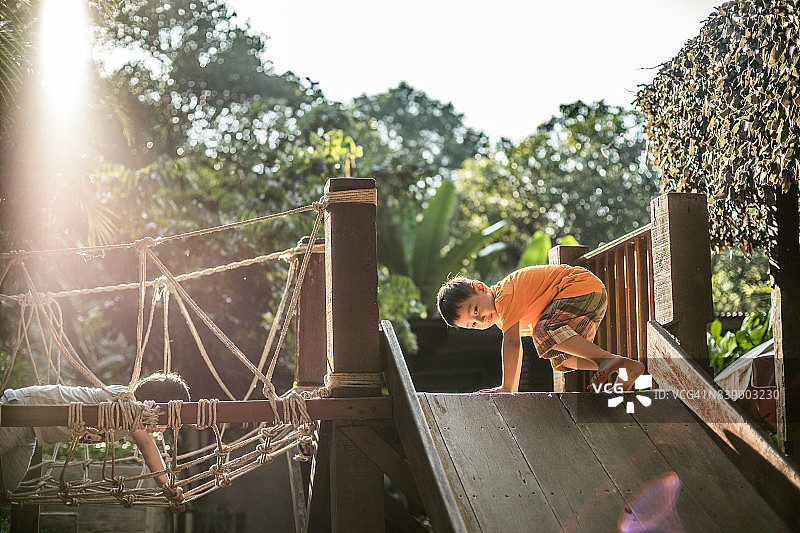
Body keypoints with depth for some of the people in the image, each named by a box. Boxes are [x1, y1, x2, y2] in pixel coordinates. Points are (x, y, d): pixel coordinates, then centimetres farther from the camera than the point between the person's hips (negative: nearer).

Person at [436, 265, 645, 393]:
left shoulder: (505, 296, -16)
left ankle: (609, 359, -30)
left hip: (585, 286, -11)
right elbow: (516, 346, 28)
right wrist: (513, 388, 26)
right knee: (561, 358, 8)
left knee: (544, 332, -29)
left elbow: (512, 343, -23)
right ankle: (624, 369, 0)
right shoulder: (500, 315, 16)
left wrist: (506, 387, -23)